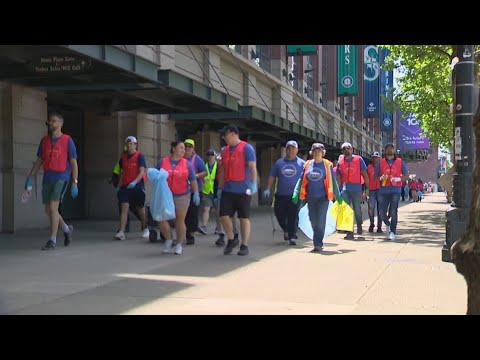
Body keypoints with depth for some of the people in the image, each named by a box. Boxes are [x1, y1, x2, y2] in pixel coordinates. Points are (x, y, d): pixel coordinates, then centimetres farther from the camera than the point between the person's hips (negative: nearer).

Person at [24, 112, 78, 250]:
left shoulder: (67, 140, -3)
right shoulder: (44, 140, 11)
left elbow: (74, 163, -3)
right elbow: (39, 161, 15)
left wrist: (75, 183, -9)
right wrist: (30, 177, 7)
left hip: (61, 178, -5)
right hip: (47, 178, 5)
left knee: (53, 207, -14)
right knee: (48, 210, 8)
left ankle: (52, 240, -6)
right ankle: (66, 229, 32)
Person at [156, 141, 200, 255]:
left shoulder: (187, 164, 5)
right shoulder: (162, 162, 5)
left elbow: (193, 180, 3)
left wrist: (196, 193, -8)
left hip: (182, 196, -1)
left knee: (180, 220, 1)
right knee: (161, 218, -4)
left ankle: (179, 245, 14)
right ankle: (168, 240, 18)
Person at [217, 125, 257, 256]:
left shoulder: (246, 148, -6)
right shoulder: (225, 150, 14)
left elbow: (252, 167, -10)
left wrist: (254, 183, -18)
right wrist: (220, 187, 16)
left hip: (243, 190, -6)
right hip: (227, 190, 6)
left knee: (244, 218, 2)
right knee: (224, 216, 0)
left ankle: (244, 246, 9)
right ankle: (231, 240, 19)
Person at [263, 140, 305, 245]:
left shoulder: (302, 163, 5)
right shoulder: (279, 163, 11)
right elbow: (272, 177, 13)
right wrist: (268, 189, 3)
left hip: (295, 195, -3)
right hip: (280, 194, 3)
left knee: (293, 216, -5)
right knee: (279, 214, 6)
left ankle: (292, 237, 0)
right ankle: (286, 231, 30)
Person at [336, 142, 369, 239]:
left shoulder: (359, 159, 1)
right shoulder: (340, 161, 8)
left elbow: (365, 174, 2)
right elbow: (338, 177, 10)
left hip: (356, 188, -2)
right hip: (345, 189, 2)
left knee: (357, 209, 7)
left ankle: (359, 226, 33)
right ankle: (349, 232, 1)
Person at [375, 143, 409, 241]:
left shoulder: (400, 162, 8)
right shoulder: (380, 162, 10)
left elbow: (406, 176, 8)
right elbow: (375, 177, 11)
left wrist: (398, 179, -10)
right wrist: (381, 178, -11)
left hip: (395, 190, -2)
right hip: (383, 190, 2)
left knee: (393, 211, -10)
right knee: (382, 212, 0)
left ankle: (392, 232, -4)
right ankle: (388, 224, 31)